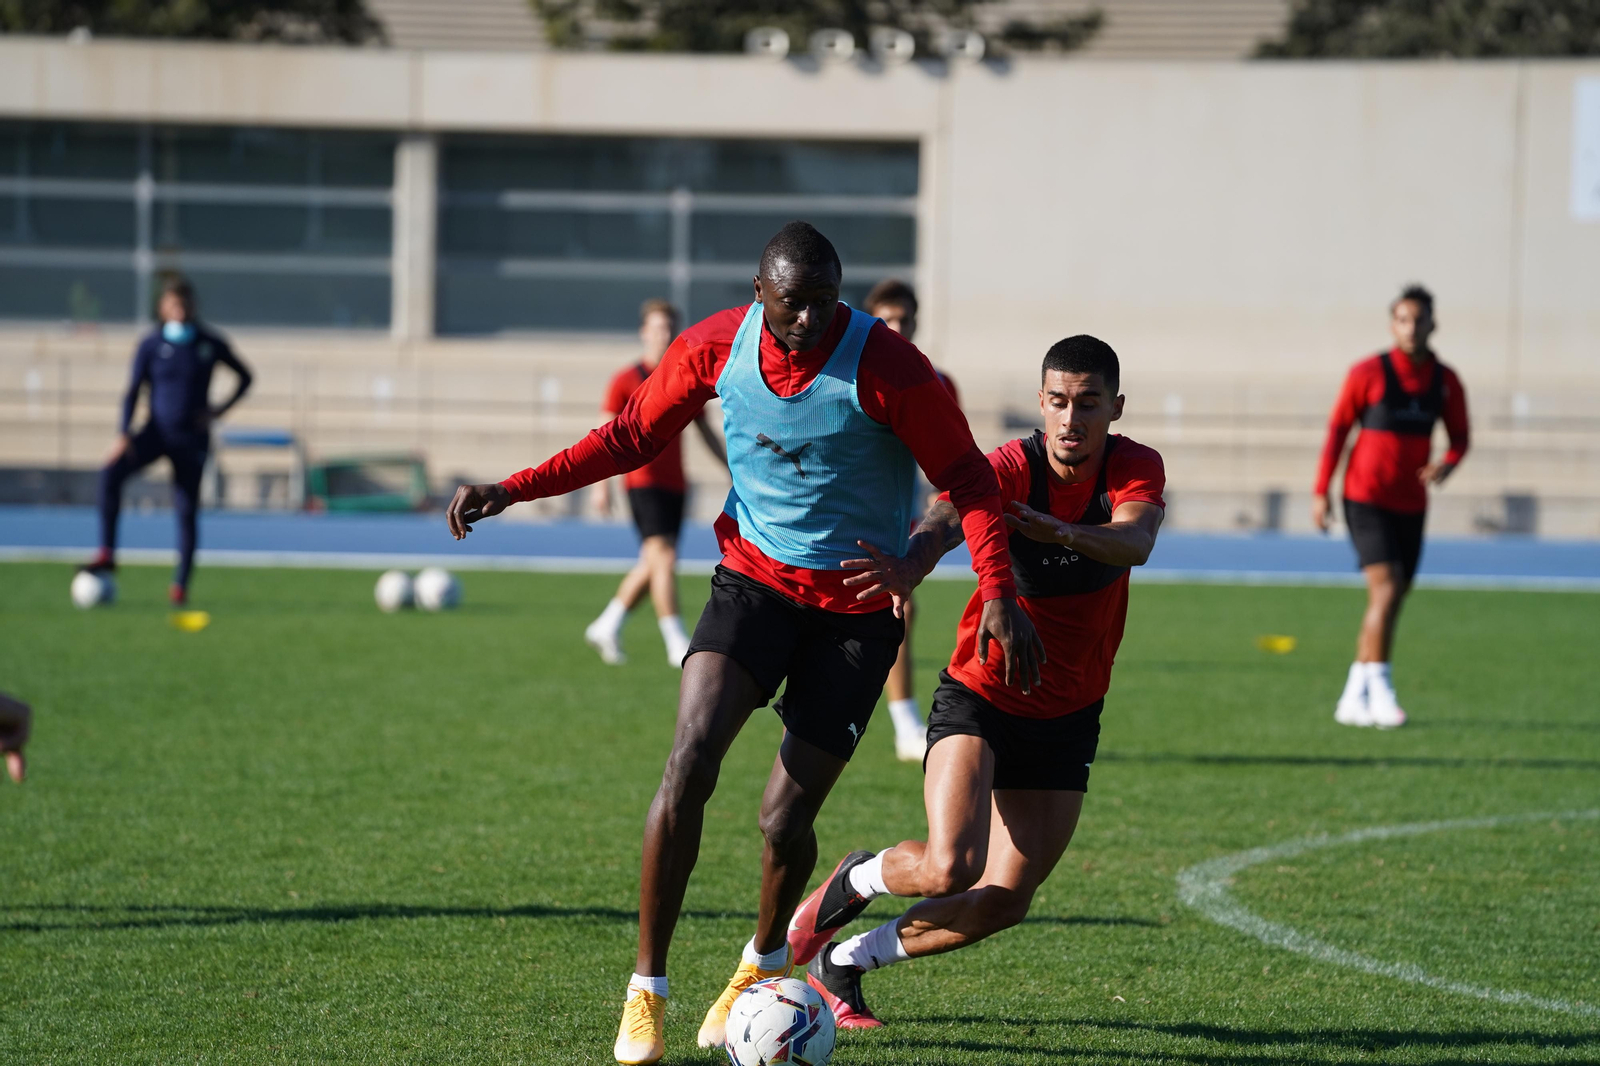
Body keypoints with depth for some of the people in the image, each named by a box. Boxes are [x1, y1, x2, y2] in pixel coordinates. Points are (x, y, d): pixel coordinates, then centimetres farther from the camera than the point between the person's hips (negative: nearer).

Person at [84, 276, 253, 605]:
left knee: (187, 510, 0)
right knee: (111, 473, -25)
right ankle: (107, 553, -20)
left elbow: (245, 377, 11)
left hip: (192, 438, 0)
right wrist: (123, 435, -15)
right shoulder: (151, 345, -3)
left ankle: (181, 584, 13)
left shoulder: (210, 343, -2)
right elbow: (133, 390, -2)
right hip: (157, 432, 0)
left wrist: (220, 410, -3)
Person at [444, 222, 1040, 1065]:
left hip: (857, 607, -2)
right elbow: (633, 436, 7)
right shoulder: (715, 347, -7)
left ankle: (765, 961, 32)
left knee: (785, 819, -2)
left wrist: (999, 594, -23)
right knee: (690, 760, -19)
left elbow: (966, 478, -11)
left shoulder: (883, 364, -18)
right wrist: (514, 489, -2)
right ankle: (646, 991, -8)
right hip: (754, 577, 2)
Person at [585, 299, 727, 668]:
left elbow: (707, 433, 19)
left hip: (674, 485, 6)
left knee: (653, 565, 11)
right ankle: (677, 644, -17)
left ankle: (606, 627, 27)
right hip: (643, 481, -6)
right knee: (663, 558, -16)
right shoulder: (626, 380, -3)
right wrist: (601, 484, -15)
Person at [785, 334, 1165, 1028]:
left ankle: (842, 963, 23)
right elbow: (947, 521, -40)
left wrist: (1059, 531, -56)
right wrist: (911, 565, -64)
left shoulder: (1136, 469, -12)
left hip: (1067, 718, 4)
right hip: (979, 696, -4)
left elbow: (1134, 543, -34)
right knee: (950, 868, -25)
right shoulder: (1010, 469, -19)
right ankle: (855, 879, 10)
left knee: (1003, 904, 2)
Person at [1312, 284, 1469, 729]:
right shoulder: (1368, 373, -8)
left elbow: (1460, 437, 12)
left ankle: (1353, 699, 19)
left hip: (1411, 505, 5)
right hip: (1366, 498, -5)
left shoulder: (1446, 381, 4)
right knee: (1387, 588, -19)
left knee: (1389, 603, 9)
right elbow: (1337, 429, -2)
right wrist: (1321, 492, -4)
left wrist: (1446, 465, -11)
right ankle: (1380, 692, -19)